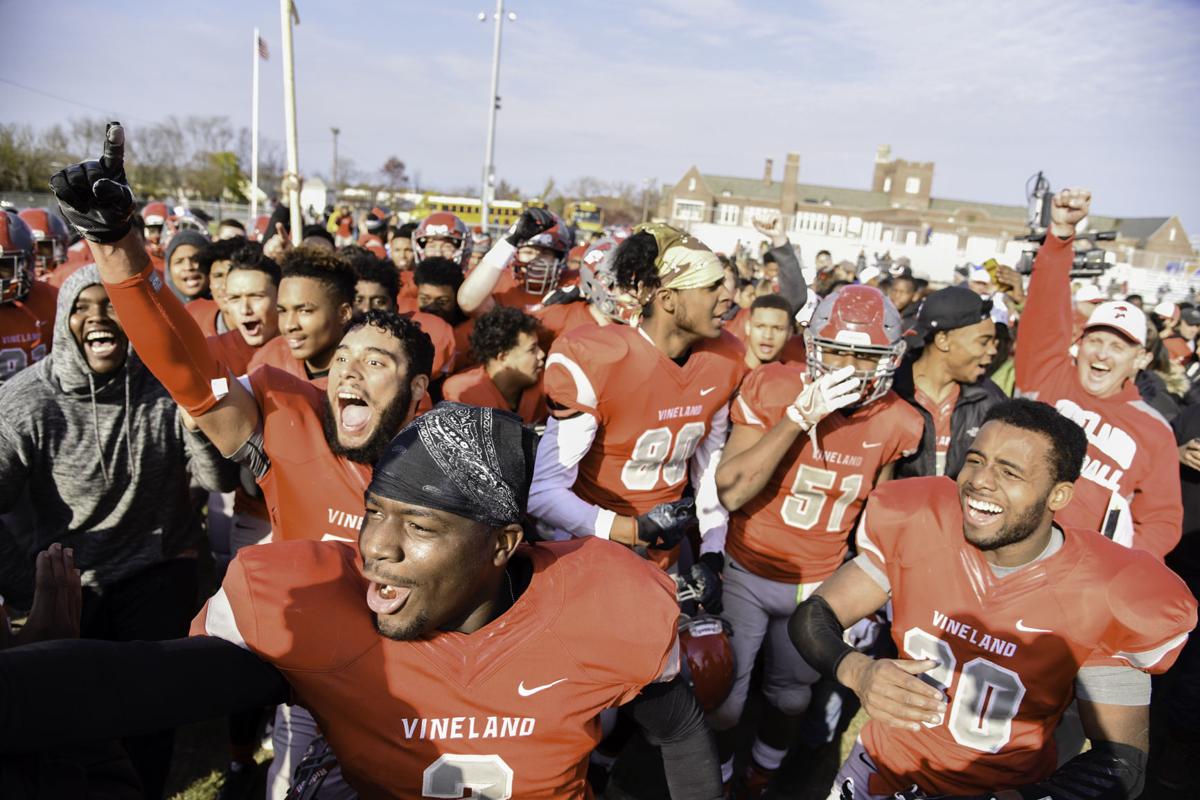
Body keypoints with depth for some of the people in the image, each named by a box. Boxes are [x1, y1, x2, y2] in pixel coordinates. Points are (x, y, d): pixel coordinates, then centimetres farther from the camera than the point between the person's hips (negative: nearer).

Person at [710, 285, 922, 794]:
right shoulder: (773, 389, -20)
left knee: (791, 696, 22)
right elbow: (730, 493, -28)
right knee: (724, 698, 9)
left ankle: (761, 777, 52)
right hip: (747, 574, -3)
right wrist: (801, 416, -33)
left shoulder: (896, 423, -10)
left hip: (820, 585, 3)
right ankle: (717, 779, 40)